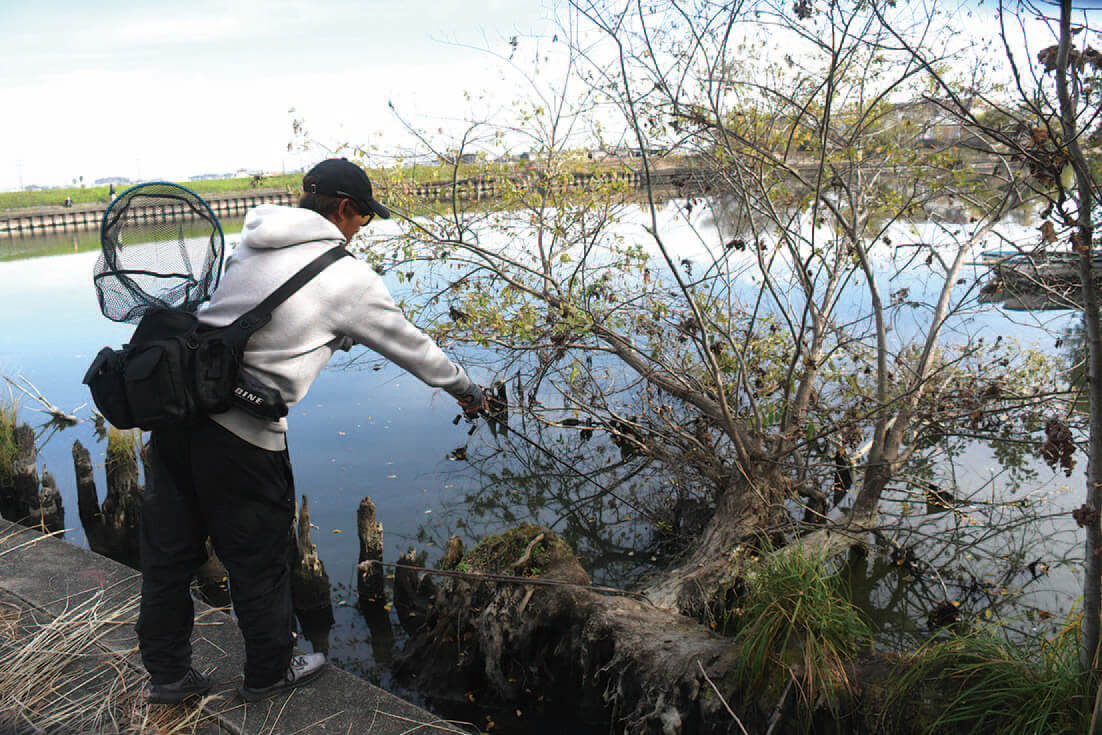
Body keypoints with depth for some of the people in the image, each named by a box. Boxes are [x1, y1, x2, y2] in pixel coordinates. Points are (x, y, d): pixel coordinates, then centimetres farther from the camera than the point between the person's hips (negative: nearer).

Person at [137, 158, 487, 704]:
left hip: (174, 406, 7)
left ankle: (167, 673, 38)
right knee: (259, 558, 13)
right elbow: (410, 346, 7)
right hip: (241, 434, -7)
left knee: (169, 550, 19)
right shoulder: (349, 278, -5)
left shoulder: (252, 243, 11)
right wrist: (466, 390, 22)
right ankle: (270, 671, 34)